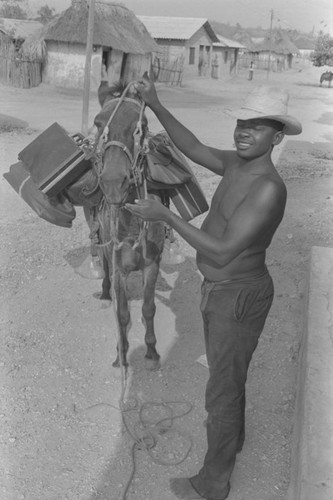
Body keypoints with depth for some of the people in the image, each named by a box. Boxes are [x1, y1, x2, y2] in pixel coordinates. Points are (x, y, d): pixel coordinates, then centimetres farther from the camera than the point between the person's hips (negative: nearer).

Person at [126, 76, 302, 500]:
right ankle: (232, 432, 55)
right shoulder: (238, 164, -2)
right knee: (225, 368, 29)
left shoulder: (268, 188, -30)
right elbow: (195, 150, 10)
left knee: (222, 388, 7)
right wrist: (156, 106, 3)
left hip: (238, 300, -9)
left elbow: (222, 253, -32)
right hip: (222, 289, 9)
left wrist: (166, 216, -29)